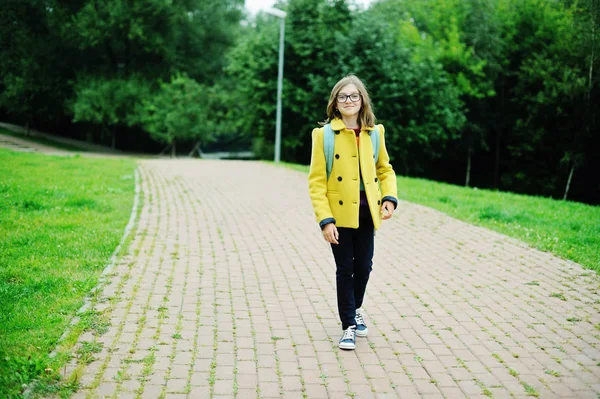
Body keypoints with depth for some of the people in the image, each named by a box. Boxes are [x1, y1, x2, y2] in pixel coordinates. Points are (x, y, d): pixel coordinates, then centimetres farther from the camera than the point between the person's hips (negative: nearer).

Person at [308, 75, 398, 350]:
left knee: (364, 267, 13)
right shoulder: (324, 134, -8)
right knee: (345, 269, 3)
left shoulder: (374, 133, 4)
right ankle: (348, 326, 18)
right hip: (340, 213, -3)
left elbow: (385, 169, 15)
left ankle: (355, 310, 40)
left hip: (366, 212, 4)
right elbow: (316, 181, -10)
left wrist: (389, 198, -3)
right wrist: (325, 220, -17)